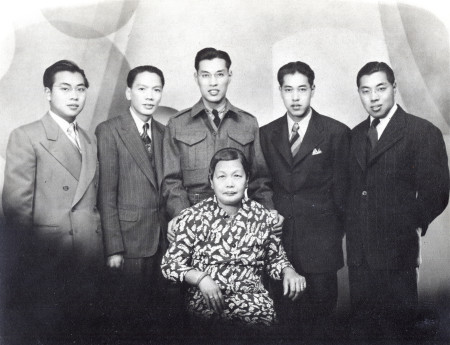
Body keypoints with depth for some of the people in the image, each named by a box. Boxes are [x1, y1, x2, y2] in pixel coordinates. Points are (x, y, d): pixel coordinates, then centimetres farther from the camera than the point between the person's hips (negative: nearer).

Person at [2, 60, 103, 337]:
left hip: (89, 259, 5)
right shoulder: (26, 137, -4)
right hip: (48, 261, -5)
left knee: (83, 331, 12)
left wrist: (98, 246, 6)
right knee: (47, 332, 5)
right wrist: (34, 252, -10)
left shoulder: (90, 141, 15)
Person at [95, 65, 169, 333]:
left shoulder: (164, 132, 9)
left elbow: (165, 187, 10)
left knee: (158, 308, 12)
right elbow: (106, 193, -10)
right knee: (131, 313, 6)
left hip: (163, 237, 5)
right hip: (130, 237, -4)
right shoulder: (109, 131, -7)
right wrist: (113, 247, -13)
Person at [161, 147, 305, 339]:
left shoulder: (261, 216, 7)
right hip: (206, 298, -2)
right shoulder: (193, 217, 0)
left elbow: (275, 258, 20)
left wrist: (288, 271, -2)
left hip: (253, 296, 2)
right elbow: (170, 262, 1)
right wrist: (200, 278, -16)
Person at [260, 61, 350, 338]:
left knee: (321, 312, 4)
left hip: (320, 242, -2)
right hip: (279, 238, 3)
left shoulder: (337, 133, -1)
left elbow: (342, 189, 3)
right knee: (285, 313, 8)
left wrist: (337, 232, 5)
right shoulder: (267, 134, 9)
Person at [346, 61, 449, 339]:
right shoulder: (357, 134, 13)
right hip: (359, 252, 5)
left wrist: (411, 226, -8)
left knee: (396, 327, 7)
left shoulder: (423, 132, -7)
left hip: (397, 253, -5)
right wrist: (352, 227, 4)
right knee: (362, 325, 14)